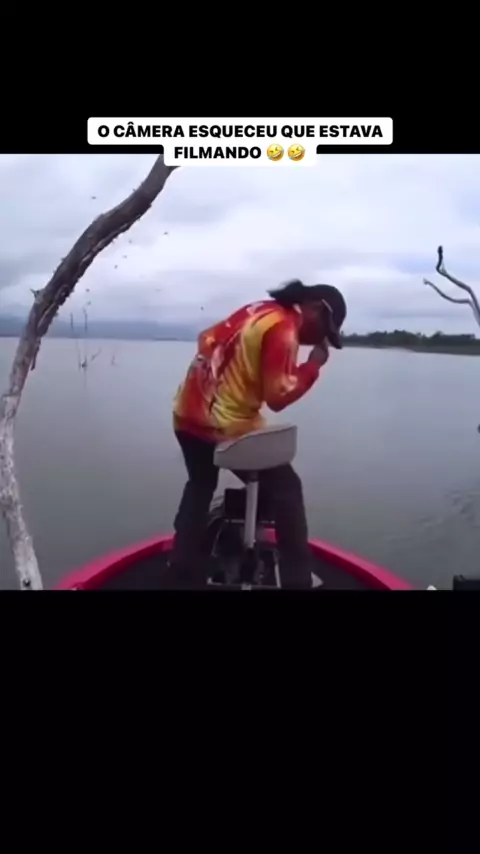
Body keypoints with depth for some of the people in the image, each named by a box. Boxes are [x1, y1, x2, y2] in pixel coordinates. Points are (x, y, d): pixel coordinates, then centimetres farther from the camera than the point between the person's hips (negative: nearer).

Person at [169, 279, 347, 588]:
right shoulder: (284, 329, -13)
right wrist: (313, 365, -4)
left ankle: (185, 575, 31)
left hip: (188, 416, 9)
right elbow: (278, 396, -15)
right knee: (286, 491, 6)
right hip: (228, 427, -8)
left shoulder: (258, 310, 12)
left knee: (200, 488, 25)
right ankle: (296, 580, 9)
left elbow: (207, 338, 20)